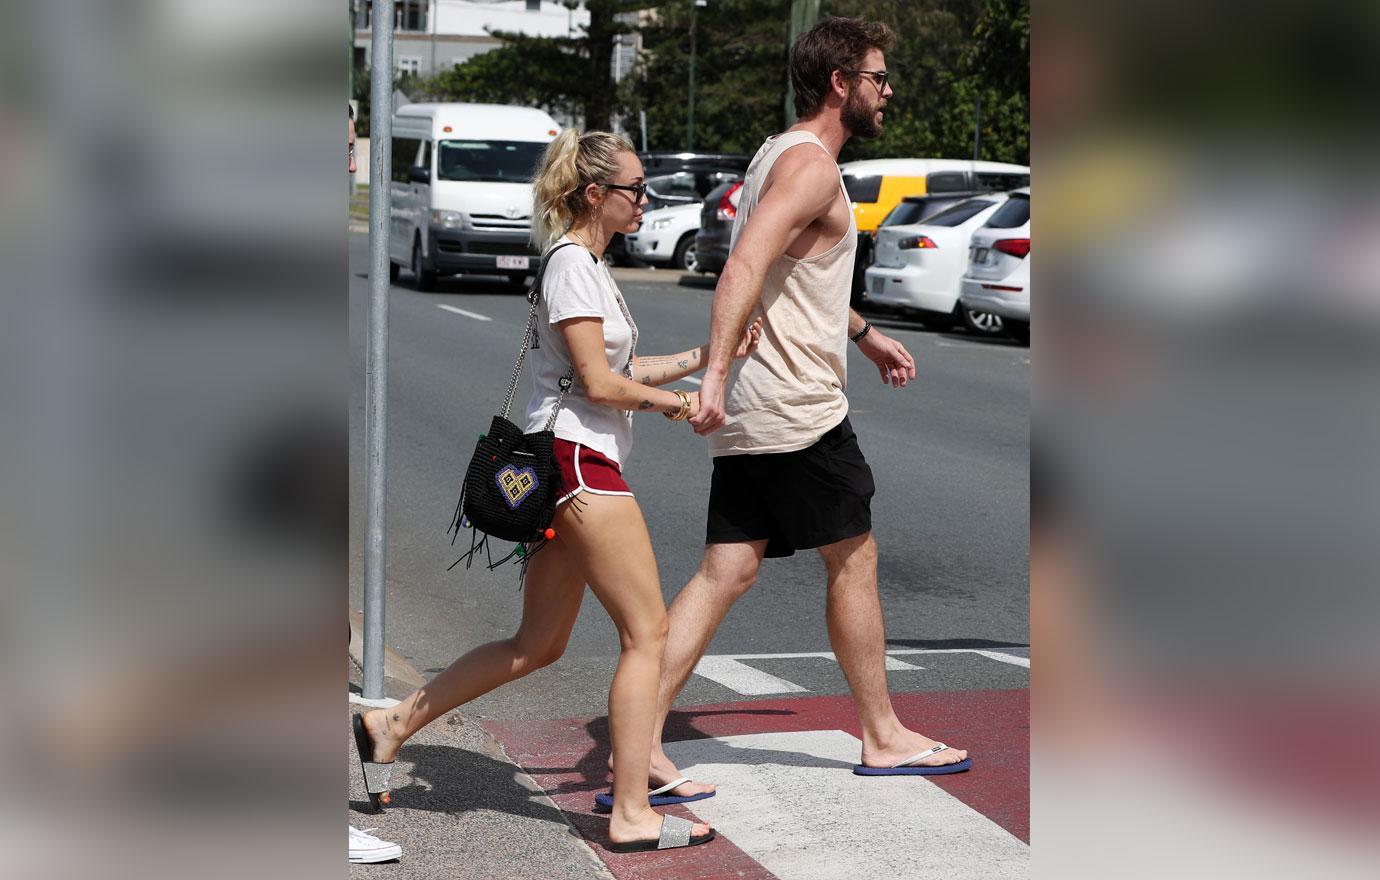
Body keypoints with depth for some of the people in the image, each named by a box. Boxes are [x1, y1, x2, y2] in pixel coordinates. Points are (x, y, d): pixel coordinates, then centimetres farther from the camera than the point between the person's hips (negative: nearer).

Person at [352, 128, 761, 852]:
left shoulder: (586, 263, 20)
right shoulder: (572, 263, -11)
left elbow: (622, 370, 21)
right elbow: (599, 383, -16)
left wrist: (708, 355, 15)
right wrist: (678, 404, -3)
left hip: (569, 466, 10)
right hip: (577, 457, -10)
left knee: (538, 646, 14)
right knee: (647, 630, -7)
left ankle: (390, 726, 20)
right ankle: (632, 815, -4)